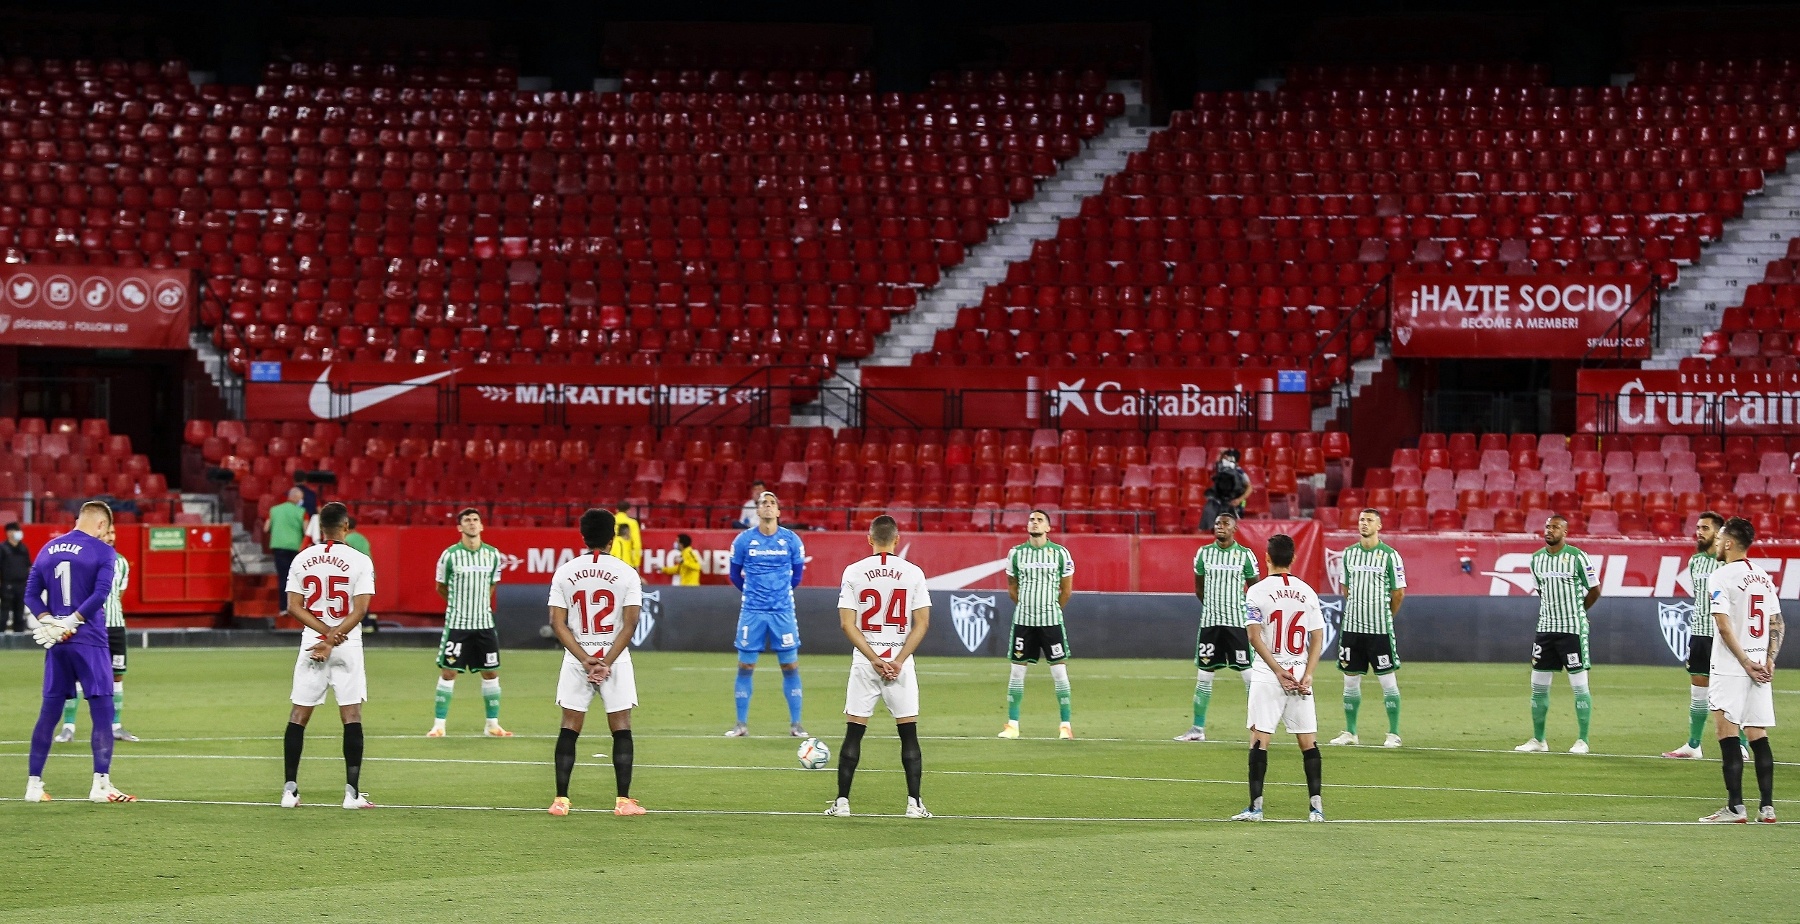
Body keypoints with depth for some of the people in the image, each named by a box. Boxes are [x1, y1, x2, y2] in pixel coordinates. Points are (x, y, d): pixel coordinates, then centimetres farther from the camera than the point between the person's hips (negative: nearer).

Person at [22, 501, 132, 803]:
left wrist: (49, 621, -3)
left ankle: (33, 784, 10)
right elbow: (100, 594, -16)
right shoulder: (103, 552, -4)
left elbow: (31, 594, 7)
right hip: (88, 642, -5)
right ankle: (100, 784, -7)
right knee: (102, 711, -1)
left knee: (49, 711, 10)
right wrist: (71, 622, -12)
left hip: (56, 642, 5)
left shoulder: (49, 549, 12)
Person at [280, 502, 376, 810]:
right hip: (348, 645, -3)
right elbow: (360, 610, -13)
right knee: (351, 715, 0)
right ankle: (352, 792, -5)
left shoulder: (302, 560, 3)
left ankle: (290, 789, 5)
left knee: (299, 714, 8)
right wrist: (334, 638, -14)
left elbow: (293, 607, -2)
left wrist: (325, 633, -8)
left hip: (310, 642, 3)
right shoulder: (360, 561, -6)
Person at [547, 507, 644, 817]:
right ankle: (623, 800, 0)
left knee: (569, 728, 5)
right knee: (621, 728, 4)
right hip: (616, 658, -1)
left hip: (576, 660, 1)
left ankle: (561, 800, 1)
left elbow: (558, 624, -5)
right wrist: (606, 663, -11)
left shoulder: (564, 573, 0)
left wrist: (586, 660, -8)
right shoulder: (627, 574, -4)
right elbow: (630, 624, -10)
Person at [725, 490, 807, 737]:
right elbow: (735, 574, 12)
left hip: (783, 611, 0)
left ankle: (795, 724, 8)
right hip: (752, 612, 0)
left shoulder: (791, 540, -1)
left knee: (790, 666, 1)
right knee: (745, 666, 1)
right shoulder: (744, 540, -2)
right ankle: (741, 724, 9)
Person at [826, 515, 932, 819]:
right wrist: (898, 661, -7)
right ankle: (914, 802, 0)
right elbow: (922, 623, -4)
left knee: (853, 733, 5)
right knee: (909, 734, 4)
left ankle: (842, 801, 3)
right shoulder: (913, 573, 0)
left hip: (864, 662, 0)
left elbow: (847, 624, -6)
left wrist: (874, 659, -8)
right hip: (901, 662, 0)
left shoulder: (854, 572, -1)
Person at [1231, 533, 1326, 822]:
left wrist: (1278, 671, -11)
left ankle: (1256, 806, -6)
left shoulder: (1257, 592, -4)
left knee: (1259, 739, -1)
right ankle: (1316, 806, 3)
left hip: (1267, 677, -3)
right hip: (1300, 676, 3)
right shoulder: (1307, 592, 6)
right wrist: (1307, 676, -3)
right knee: (1308, 741, 6)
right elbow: (1317, 638, 2)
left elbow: (1255, 637, -11)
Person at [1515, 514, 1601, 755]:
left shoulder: (1577, 557, -8)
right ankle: (1538, 739, 14)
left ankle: (1582, 741, 1)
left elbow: (1595, 589, -1)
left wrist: (1576, 612, 8)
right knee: (1538, 685, 6)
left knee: (1579, 685, -4)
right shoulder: (1536, 559, 8)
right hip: (1546, 627, 6)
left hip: (1573, 629, -6)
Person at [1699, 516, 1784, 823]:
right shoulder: (1764, 577, 13)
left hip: (1731, 669, -7)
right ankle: (1767, 807, 6)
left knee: (1728, 737, -5)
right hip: (1760, 670, 7)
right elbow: (1778, 625, 11)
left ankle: (1735, 807, -8)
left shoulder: (1720, 577, -9)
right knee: (1759, 737, 8)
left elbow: (1724, 626, -16)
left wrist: (1746, 663, -13)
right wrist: (1769, 661, 4)